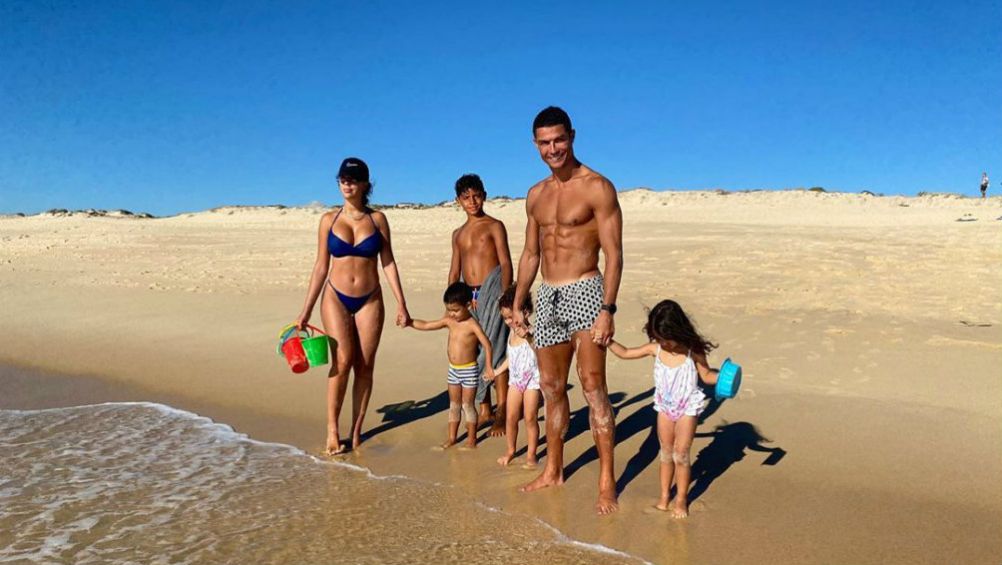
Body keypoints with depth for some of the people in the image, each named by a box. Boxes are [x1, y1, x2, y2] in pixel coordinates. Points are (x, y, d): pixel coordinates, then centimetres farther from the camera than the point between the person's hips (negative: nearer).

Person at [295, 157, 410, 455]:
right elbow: (321, 266, 5)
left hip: (370, 299, 1)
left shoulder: (377, 219, 3)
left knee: (365, 366, 2)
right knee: (343, 360, -15)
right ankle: (332, 428, -2)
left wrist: (401, 303, -2)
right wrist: (306, 310, 4)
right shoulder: (329, 219, 3)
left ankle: (357, 430, 13)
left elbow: (388, 262, 3)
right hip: (336, 298, -1)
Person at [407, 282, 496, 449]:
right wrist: (409, 322, -4)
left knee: (467, 404, 3)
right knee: (454, 404, 14)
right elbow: (426, 325, 6)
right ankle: (452, 437, 25)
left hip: (469, 370, -6)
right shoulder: (449, 321, 1)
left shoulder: (472, 325, -17)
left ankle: (471, 439, 17)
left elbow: (487, 345, -24)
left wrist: (489, 367, -31)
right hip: (453, 370, 6)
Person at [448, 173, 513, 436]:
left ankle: (501, 413, -2)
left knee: (494, 351, -8)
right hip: (467, 295, 6)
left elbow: (505, 263, -5)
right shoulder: (458, 234, 18)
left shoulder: (494, 226, 3)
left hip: (491, 290, -5)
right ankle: (484, 410, 17)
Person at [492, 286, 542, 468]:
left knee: (530, 418, -1)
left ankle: (531, 454, 12)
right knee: (511, 417, 5)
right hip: (515, 378, 6)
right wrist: (497, 370, 23)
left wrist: (528, 337, -41)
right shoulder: (512, 332, 6)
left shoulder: (531, 331, -16)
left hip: (532, 379, -6)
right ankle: (510, 451, 21)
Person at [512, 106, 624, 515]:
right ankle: (553, 470, 27)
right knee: (551, 388, 13)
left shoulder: (597, 188, -7)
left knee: (593, 386, -9)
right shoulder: (536, 195, 13)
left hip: (584, 292, -6)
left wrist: (607, 309, -20)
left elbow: (613, 254, -12)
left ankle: (607, 482, 0)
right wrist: (518, 304, 15)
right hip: (548, 297, 7)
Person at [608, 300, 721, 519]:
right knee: (666, 453, 13)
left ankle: (681, 499, 14)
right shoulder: (655, 348, -10)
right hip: (665, 407, 4)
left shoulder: (693, 351, -18)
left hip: (687, 408, -4)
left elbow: (706, 375, -5)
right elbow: (625, 353, -1)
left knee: (680, 455, -1)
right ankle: (664, 496, 26)